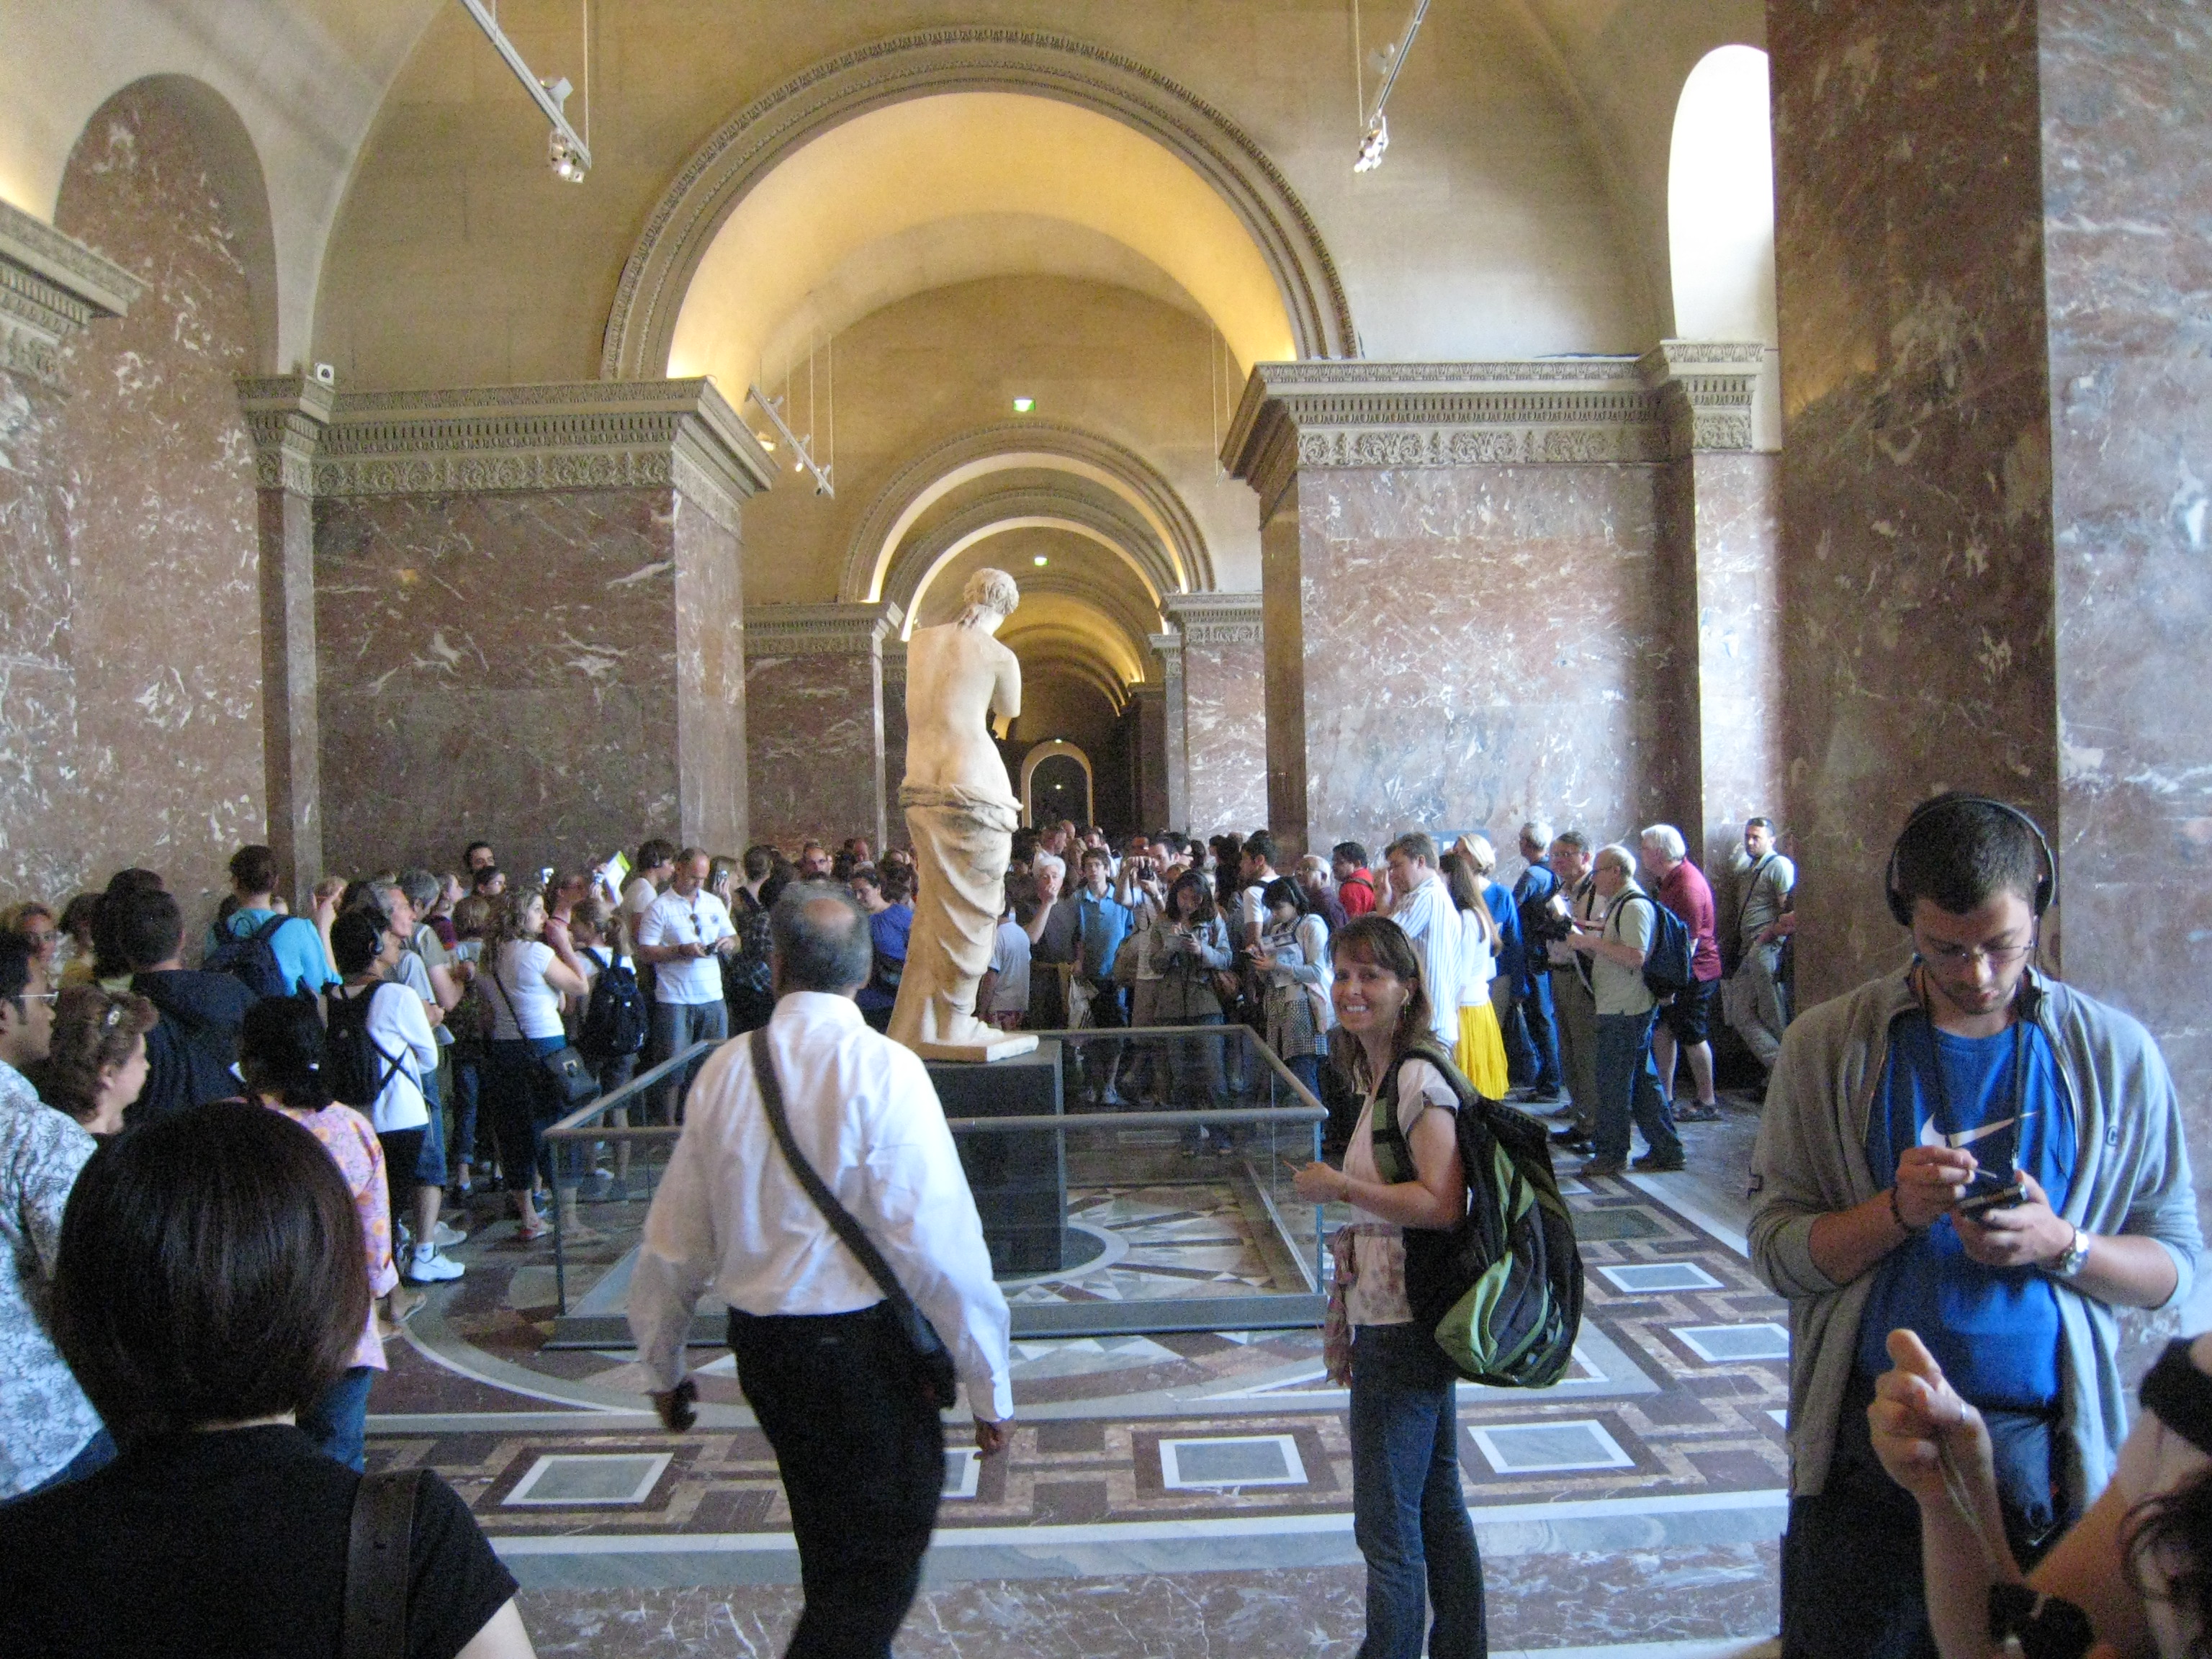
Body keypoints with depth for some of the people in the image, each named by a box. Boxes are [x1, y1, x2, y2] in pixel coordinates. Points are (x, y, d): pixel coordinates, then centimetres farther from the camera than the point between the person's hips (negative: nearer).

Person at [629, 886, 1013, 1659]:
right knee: (880, 1565, 10)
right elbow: (939, 1244, -20)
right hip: (862, 1346, -6)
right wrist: (989, 1385, -10)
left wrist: (663, 1364, 20)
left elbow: (674, 1240, 5)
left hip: (759, 1342, 6)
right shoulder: (883, 1070, -18)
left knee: (833, 1551, 26)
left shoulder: (724, 1070, -1)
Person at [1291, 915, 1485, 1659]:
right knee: (1437, 1502, 20)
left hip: (1404, 1325, -10)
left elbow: (1442, 1202, -26)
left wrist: (1340, 1187, -19)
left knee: (1386, 1521, 3)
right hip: (1399, 1319, 10)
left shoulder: (1418, 1077, -19)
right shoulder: (1383, 1074, 11)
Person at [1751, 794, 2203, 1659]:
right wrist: (1898, 1210, -20)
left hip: (2046, 1446, 1)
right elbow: (1777, 1247, -3)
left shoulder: (2114, 1053, 2)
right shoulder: (1828, 1044, -2)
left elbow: (2176, 1265, 3)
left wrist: (2060, 1245, -16)